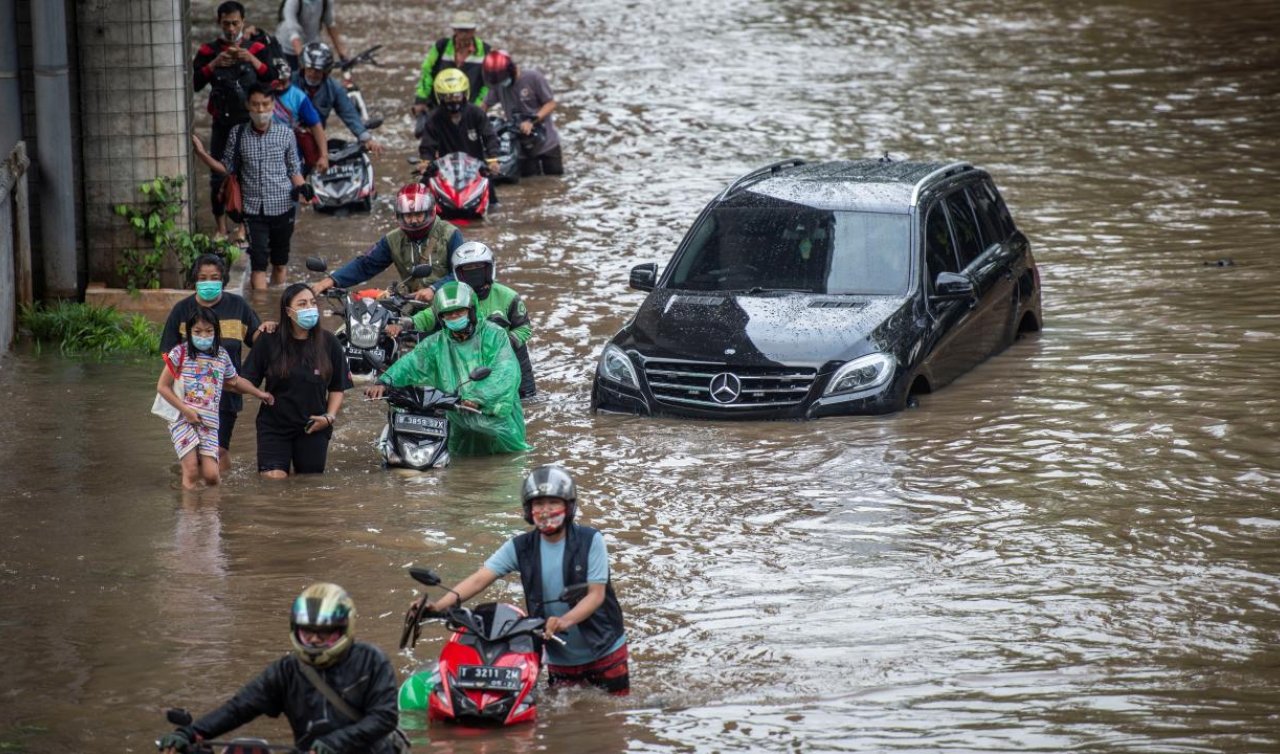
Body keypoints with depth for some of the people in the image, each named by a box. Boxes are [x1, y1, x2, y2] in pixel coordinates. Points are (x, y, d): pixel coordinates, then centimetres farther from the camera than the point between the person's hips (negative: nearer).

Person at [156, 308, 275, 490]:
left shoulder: (222, 356, 10)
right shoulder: (180, 353, -2)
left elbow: (234, 380, 30)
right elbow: (163, 387, -2)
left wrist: (259, 393, 35)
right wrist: (185, 410, -10)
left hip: (209, 422, 3)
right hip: (182, 419, -3)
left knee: (211, 476, -9)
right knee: (191, 474, -15)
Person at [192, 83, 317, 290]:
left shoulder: (285, 134, 0)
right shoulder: (238, 135, 0)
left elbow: (293, 170, 7)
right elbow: (227, 168, 6)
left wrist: (302, 188, -11)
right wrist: (202, 154, -6)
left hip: (282, 206, 1)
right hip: (253, 208, -1)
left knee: (279, 263, 13)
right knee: (258, 264, -10)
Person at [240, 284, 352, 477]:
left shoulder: (328, 343, -1)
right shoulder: (269, 342, -5)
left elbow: (337, 388, 6)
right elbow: (247, 381, -4)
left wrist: (330, 417, -6)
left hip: (313, 429, 2)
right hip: (274, 427, -2)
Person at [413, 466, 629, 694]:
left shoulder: (590, 541, -12)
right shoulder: (521, 547, -4)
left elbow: (596, 594, -16)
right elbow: (481, 578, -12)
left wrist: (565, 621, -35)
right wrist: (439, 605, -28)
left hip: (604, 650, -2)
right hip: (560, 658, 2)